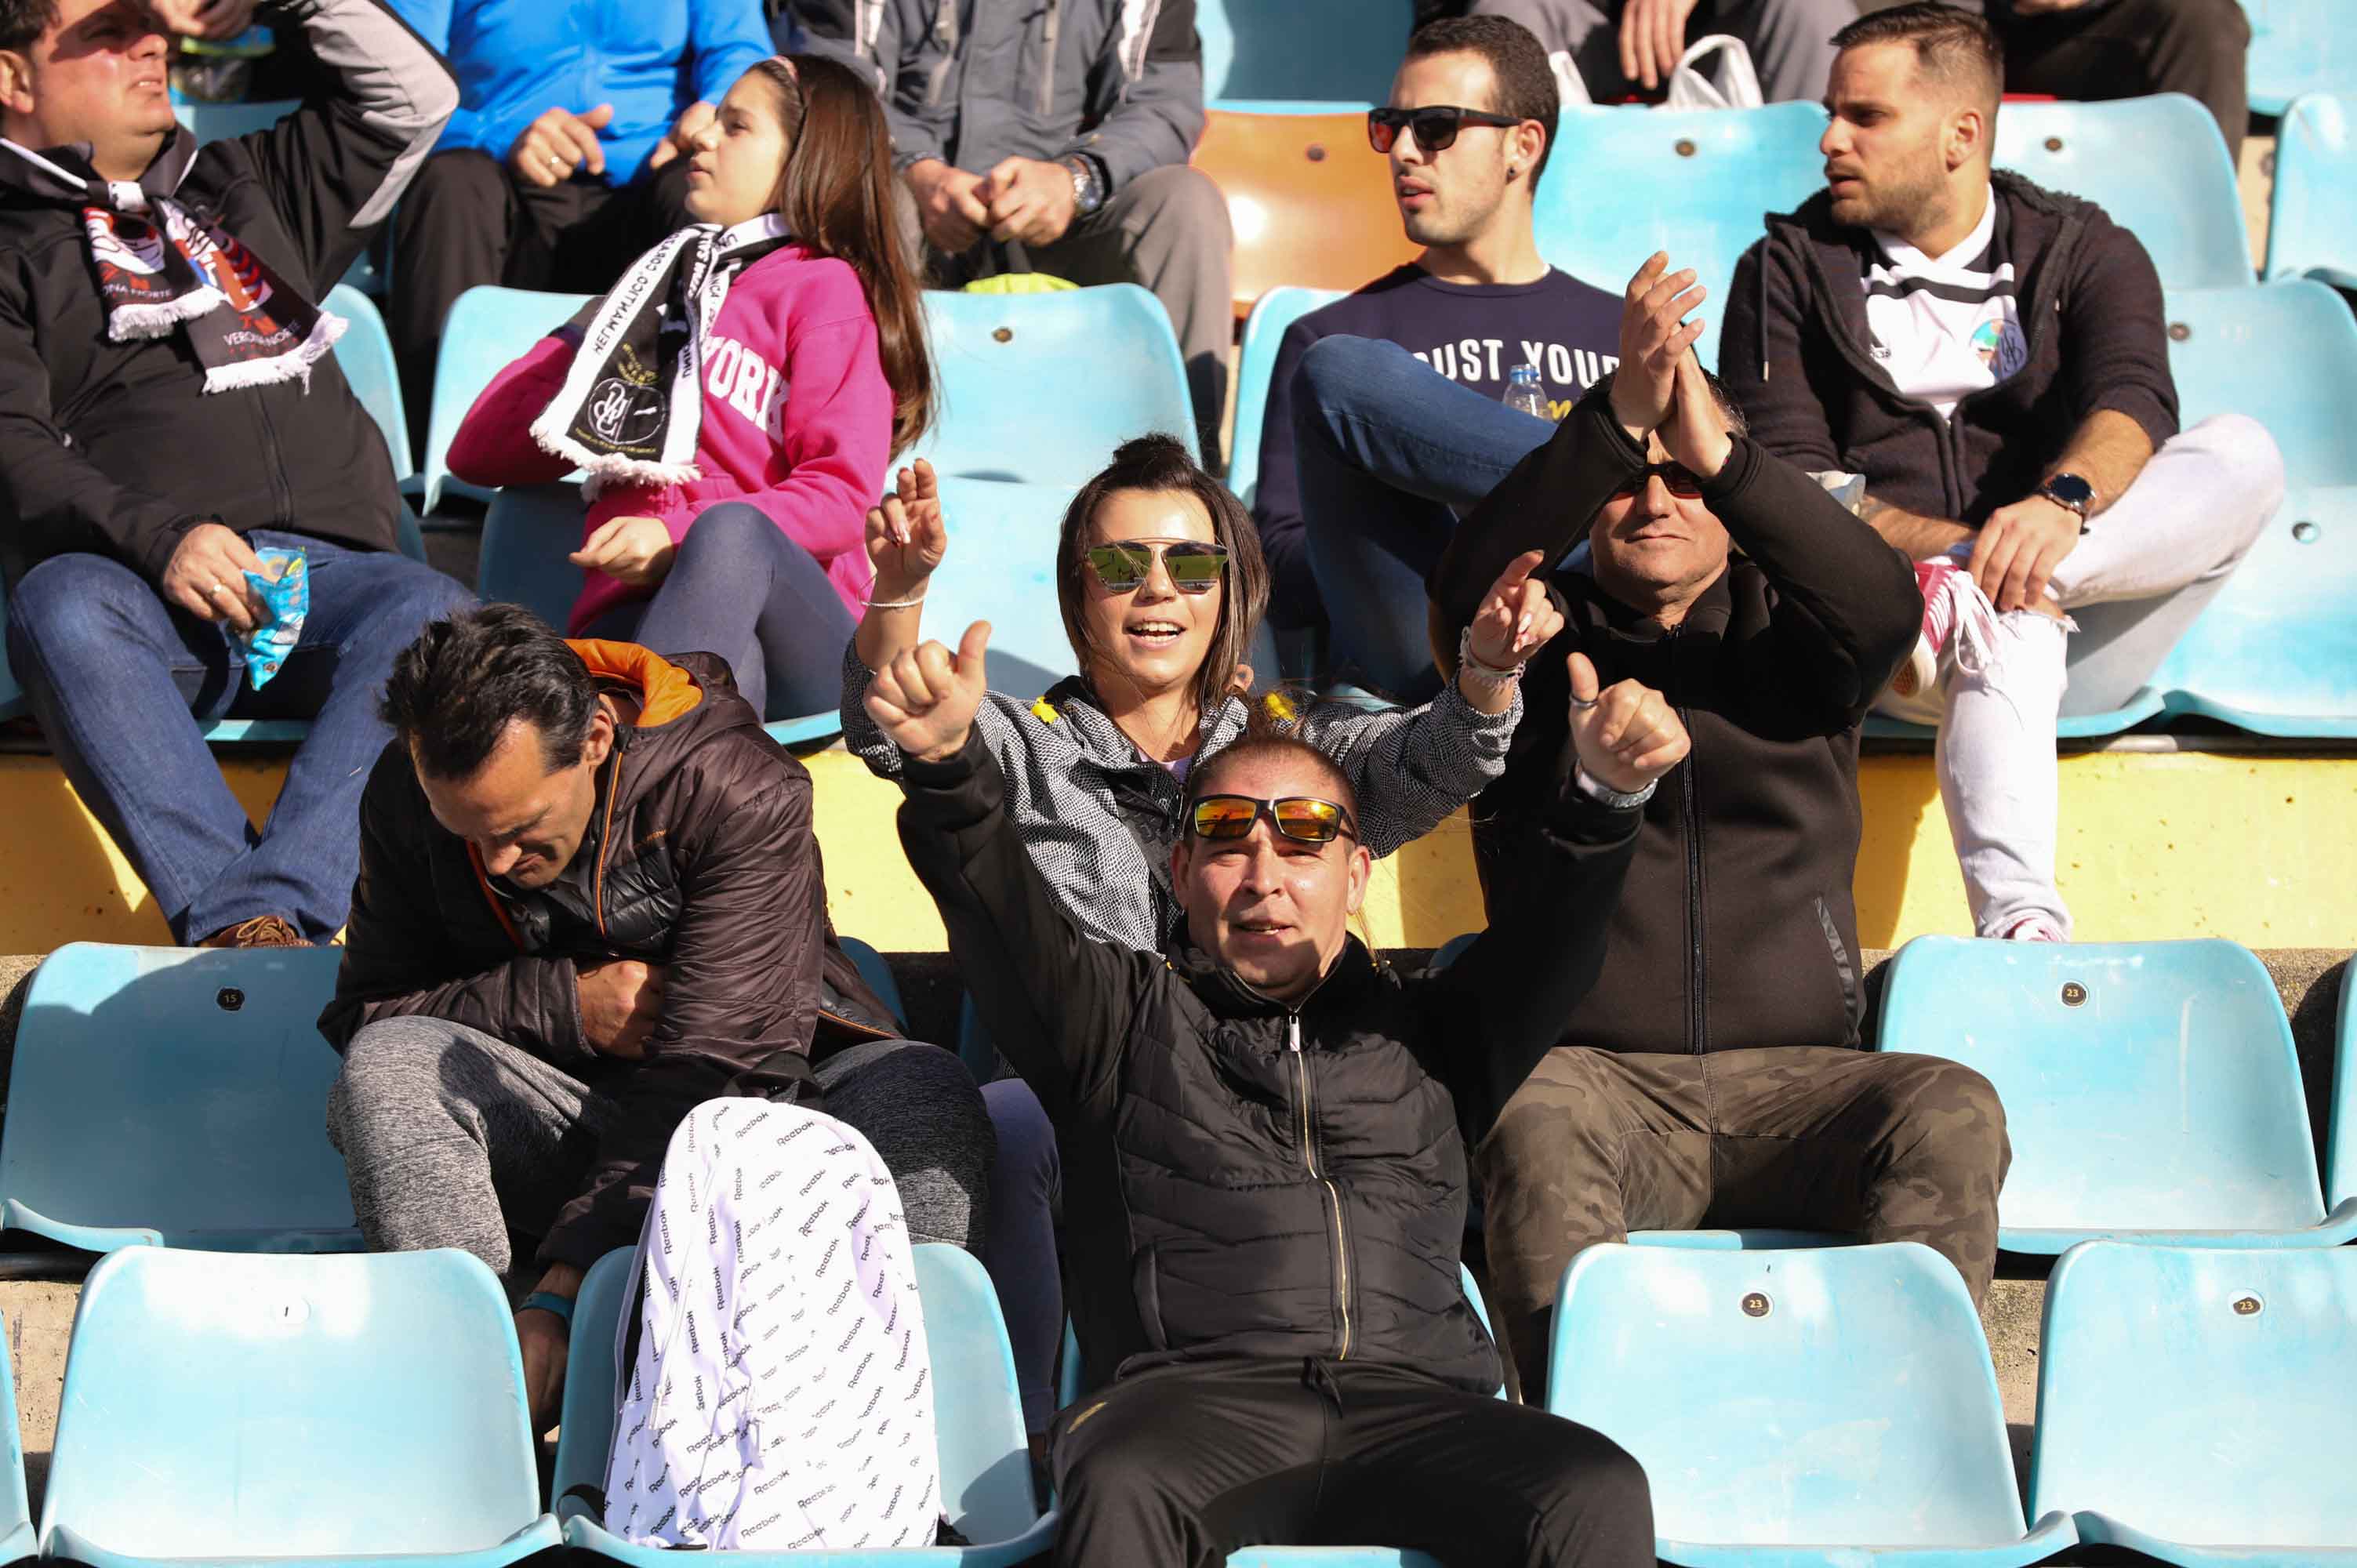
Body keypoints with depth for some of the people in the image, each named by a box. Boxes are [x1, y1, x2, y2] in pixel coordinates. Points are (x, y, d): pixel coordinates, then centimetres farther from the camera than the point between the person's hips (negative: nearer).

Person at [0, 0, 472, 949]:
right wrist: (158, 539, -17)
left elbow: (415, 97, 30)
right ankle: (238, 929, -47)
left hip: (323, 576, 3)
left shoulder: (246, 187, 33)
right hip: (137, 593, -3)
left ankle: (272, 909, -45)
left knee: (430, 611, -32)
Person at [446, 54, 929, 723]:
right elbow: (479, 453, 31)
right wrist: (589, 335, 18)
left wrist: (680, 538, -17)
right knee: (721, 663, -36)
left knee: (731, 530, -39)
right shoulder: (659, 285, 33)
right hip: (633, 613, 3)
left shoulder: (828, 288, 14)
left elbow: (840, 497, -2)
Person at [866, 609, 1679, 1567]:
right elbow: (997, 909, 6)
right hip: (1198, 1399, -1)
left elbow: (1550, 941, 11)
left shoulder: (1424, 1031, 27)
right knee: (1118, 1486, -37)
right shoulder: (1125, 1016, 22)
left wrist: (1600, 797, -11)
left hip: (1415, 1405, 2)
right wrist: (947, 766, -16)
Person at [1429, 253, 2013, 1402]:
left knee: (1952, 1114, -28)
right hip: (1596, 1073, -2)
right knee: (1538, 1130, -36)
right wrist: (1621, 417, -20)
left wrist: (1719, 451, -18)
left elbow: (1883, 607, -4)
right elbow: (1474, 582, -7)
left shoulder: (1786, 640, 19)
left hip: (1790, 1078, 2)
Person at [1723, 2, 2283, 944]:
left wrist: (2062, 503, -33)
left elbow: (2136, 403, -9)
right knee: (2005, 632, -37)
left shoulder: (2084, 253, 12)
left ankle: (1960, 602, -35)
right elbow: (1785, 478, -1)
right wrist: (1961, 545, -18)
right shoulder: (1790, 269, 12)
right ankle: (2017, 922, -56)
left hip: (2083, 634, 2)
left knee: (2243, 456, -22)